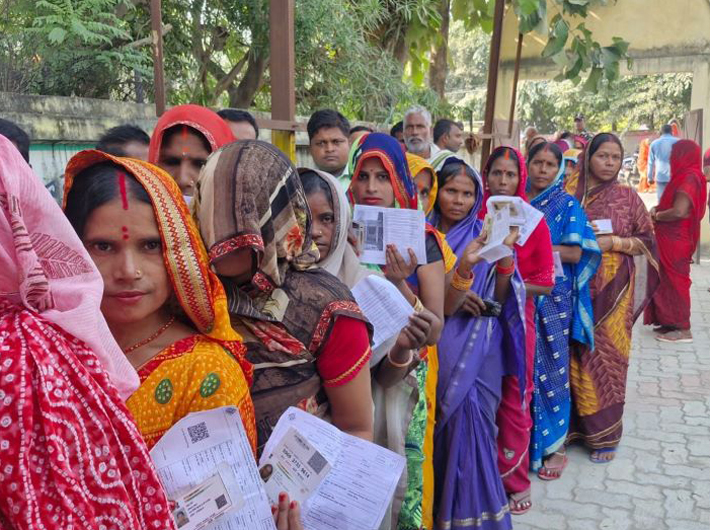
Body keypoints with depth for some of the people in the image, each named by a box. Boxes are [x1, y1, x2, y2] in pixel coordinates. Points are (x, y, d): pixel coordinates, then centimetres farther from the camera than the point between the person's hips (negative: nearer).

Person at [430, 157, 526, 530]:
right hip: (439, 346, 0)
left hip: (477, 348, 0)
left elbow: (498, 299, -1)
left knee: (471, 418, -9)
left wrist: (505, 257, -19)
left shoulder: (485, 235, 5)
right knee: (445, 424, -1)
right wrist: (462, 269, -18)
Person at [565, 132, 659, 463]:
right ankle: (572, 424, 19)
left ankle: (605, 433, 17)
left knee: (606, 357, 3)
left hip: (613, 290, -1)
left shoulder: (628, 196, 3)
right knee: (574, 356, 3)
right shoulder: (569, 192, 4)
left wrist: (612, 242, -12)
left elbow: (646, 241, 4)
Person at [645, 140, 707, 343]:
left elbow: (679, 212, -27)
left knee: (673, 281, -3)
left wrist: (656, 216, -11)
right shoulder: (687, 176, 12)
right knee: (669, 280, 14)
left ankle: (683, 329, 4)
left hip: (675, 240, -9)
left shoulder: (689, 178, -19)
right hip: (672, 239, 9)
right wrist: (657, 210, 3)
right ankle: (673, 322, 22)